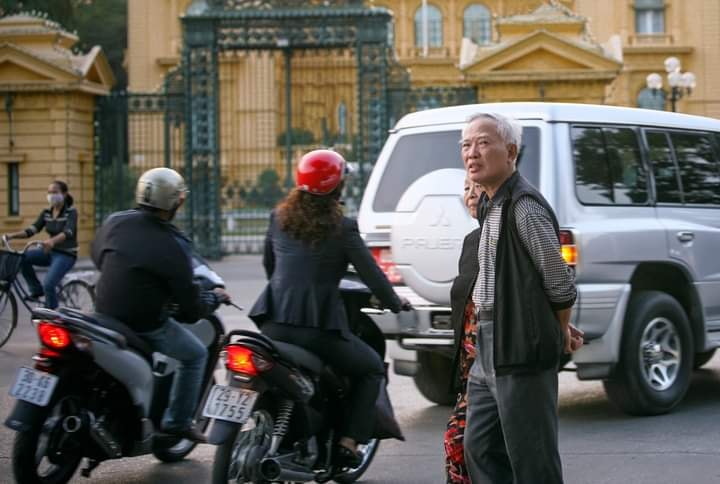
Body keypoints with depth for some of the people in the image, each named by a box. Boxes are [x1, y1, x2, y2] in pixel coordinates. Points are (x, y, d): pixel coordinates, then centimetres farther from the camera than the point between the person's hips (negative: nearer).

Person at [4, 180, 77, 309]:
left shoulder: (71, 212, -13)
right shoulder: (46, 213, 5)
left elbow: (68, 233, -30)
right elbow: (32, 230, -3)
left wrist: (52, 241, -51)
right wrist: (12, 235, -20)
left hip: (66, 254, -6)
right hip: (50, 252, 6)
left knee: (48, 284, -25)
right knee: (23, 257, -18)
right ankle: (36, 290, -3)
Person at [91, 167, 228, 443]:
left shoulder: (115, 222, -3)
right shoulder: (173, 246, -18)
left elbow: (97, 256, 18)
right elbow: (190, 309, -13)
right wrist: (215, 298, 7)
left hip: (104, 314, 7)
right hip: (146, 326, -6)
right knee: (195, 355, 16)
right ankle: (178, 422, 15)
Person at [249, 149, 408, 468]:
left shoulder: (279, 218, 9)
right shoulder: (342, 228, -6)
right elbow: (371, 273, 0)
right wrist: (395, 304, 17)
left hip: (274, 323, 5)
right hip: (318, 328, -5)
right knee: (372, 369, 18)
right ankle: (347, 444, 7)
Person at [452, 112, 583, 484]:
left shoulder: (523, 206, -15)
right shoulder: (489, 206, 15)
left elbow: (559, 280, -13)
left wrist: (562, 332, 4)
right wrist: (563, 330, 18)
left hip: (521, 348, -10)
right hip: (486, 348, 10)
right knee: (479, 450, 14)